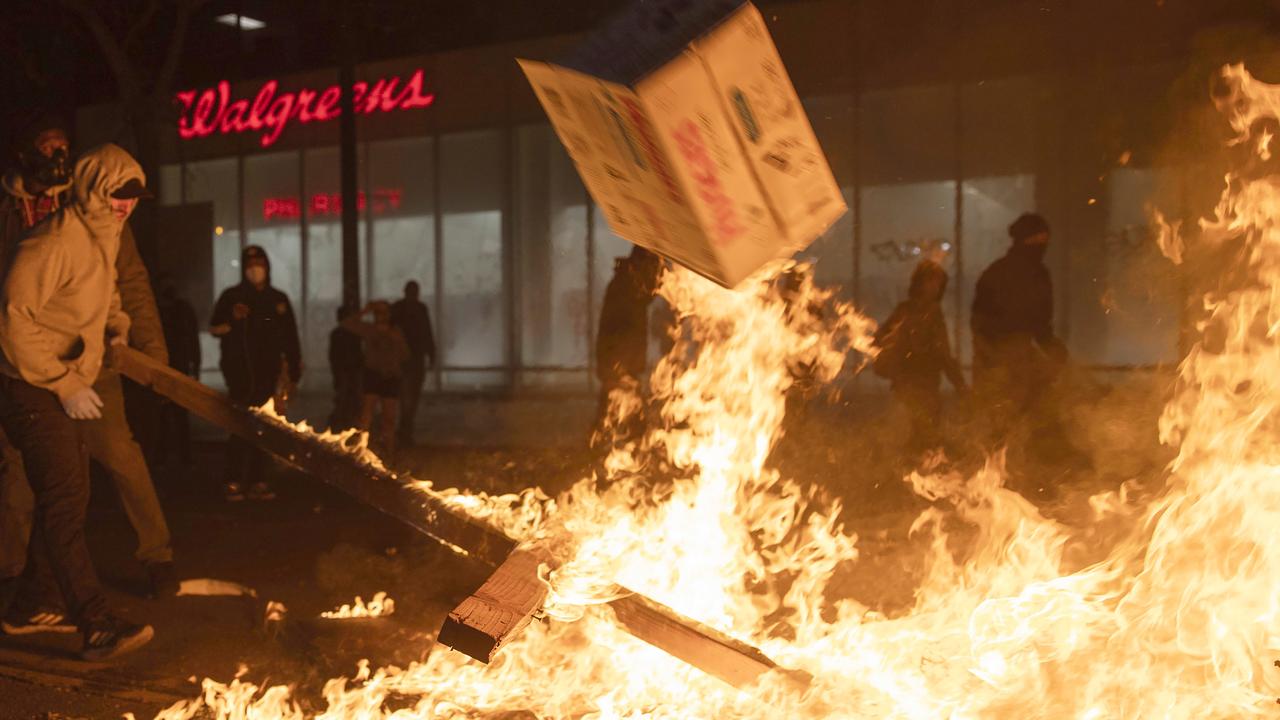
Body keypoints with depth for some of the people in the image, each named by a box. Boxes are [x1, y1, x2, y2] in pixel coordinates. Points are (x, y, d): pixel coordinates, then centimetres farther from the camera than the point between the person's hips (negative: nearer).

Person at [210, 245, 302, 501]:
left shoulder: (278, 299, 14)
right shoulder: (231, 296, 7)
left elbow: (290, 338, 13)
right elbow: (214, 328, 9)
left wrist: (294, 370, 6)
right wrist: (233, 319, -11)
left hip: (268, 372, 3)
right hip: (240, 371, -3)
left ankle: (258, 481, 7)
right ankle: (234, 481, -7)